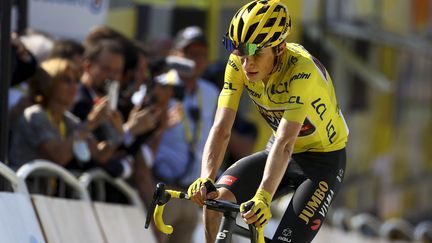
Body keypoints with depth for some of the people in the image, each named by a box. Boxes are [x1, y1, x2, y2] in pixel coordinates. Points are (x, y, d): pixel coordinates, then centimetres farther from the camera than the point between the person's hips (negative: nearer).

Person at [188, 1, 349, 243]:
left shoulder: (301, 70, -33)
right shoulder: (239, 64, -18)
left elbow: (284, 143, -42)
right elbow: (221, 129, -24)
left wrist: (263, 198, -54)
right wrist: (206, 181, -40)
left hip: (323, 160, -5)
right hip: (276, 153, 5)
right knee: (216, 197, -20)